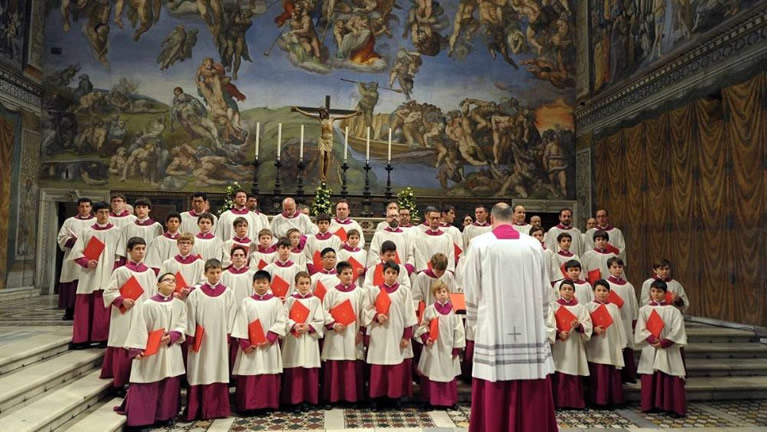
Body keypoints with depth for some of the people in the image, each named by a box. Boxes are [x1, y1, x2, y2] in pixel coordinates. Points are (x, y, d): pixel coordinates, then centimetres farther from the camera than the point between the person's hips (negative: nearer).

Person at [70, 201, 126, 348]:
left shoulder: (116, 232, 6)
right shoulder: (87, 232, 10)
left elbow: (119, 255, 2)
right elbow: (76, 252, 7)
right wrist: (86, 262, -12)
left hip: (108, 275, -2)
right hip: (89, 275, 2)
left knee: (105, 307, -3)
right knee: (85, 306, 1)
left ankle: (103, 337, 3)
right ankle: (82, 338, 7)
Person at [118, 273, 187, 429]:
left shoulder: (180, 304, 3)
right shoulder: (148, 305, -9)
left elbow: (182, 325, 2)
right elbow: (139, 329, -9)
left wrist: (171, 336, -16)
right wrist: (137, 349, -14)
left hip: (171, 352, 4)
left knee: (170, 384, 9)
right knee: (147, 386, 1)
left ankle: (165, 415, 22)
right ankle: (140, 418, 12)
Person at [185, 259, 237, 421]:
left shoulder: (228, 293, 3)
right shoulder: (196, 293, 0)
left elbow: (231, 317, 4)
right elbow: (191, 317, -1)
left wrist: (228, 336, 0)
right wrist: (190, 339, -3)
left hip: (220, 339, 1)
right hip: (201, 339, -1)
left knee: (219, 372, 4)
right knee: (200, 373, 1)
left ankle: (218, 408, 13)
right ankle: (197, 410, 9)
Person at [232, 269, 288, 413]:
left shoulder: (276, 301, 4)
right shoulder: (246, 302, 5)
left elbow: (281, 321, -3)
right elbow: (241, 324, 0)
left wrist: (270, 338, -14)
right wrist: (245, 344, -9)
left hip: (269, 345, 0)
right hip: (250, 345, 0)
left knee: (269, 376, 2)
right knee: (249, 376, -1)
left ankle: (269, 404, 11)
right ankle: (249, 405, 9)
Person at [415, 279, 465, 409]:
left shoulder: (453, 310, -1)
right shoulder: (430, 309, -3)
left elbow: (458, 330, 1)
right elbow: (422, 326, 3)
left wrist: (457, 348, -1)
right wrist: (426, 338, -12)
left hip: (448, 347, 1)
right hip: (433, 347, -1)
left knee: (449, 374, 8)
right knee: (432, 373, 3)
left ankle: (449, 400, 19)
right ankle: (431, 400, 14)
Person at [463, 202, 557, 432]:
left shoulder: (479, 244, -3)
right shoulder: (534, 245, 3)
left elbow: (472, 289, -1)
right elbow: (544, 290, 7)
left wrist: (473, 320, 14)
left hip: (494, 329, -2)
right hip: (531, 329, 2)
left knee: (495, 395, 5)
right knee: (532, 394, 10)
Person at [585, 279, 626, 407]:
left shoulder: (614, 307, 10)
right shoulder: (589, 307, 1)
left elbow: (619, 326, 11)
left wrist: (621, 345, 7)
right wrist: (594, 329, -20)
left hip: (612, 346, 3)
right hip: (596, 347, -3)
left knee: (612, 374, 4)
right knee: (597, 375, -2)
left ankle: (613, 399, 14)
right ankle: (598, 400, 5)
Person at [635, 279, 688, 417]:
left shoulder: (673, 311, 1)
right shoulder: (644, 310, 3)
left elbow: (677, 331, -5)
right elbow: (641, 329, -3)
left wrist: (663, 342, -15)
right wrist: (653, 340, -17)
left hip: (669, 350, -1)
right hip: (650, 349, 1)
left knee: (670, 379, -3)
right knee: (650, 379, 3)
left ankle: (671, 407, 2)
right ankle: (650, 405, 11)